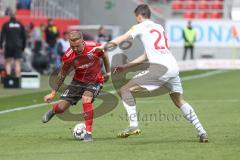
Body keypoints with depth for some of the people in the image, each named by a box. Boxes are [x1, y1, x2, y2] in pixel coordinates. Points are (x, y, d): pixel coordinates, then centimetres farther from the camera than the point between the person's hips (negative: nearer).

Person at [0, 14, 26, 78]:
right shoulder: (20, 25, 9)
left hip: (9, 46, -1)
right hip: (18, 47, 1)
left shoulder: (6, 25, 4)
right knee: (17, 63, 0)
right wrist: (23, 47, 17)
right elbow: (24, 37, 11)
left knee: (8, 62, 5)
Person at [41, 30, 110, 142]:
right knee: (61, 107, -4)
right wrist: (53, 93, -1)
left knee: (86, 99, -31)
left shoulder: (94, 47, -25)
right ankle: (52, 111, 37)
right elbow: (62, 74, -3)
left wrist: (108, 72, 6)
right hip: (78, 81, 2)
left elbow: (104, 56, 0)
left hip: (94, 81, -2)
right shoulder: (68, 56, -20)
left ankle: (88, 133, -21)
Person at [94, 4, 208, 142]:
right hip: (174, 67, 7)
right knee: (180, 101, 22)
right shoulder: (159, 27, 28)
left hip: (161, 68, -7)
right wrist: (126, 66, 35)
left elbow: (118, 41, 4)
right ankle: (202, 132, 15)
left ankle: (134, 126, -8)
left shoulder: (140, 27, 8)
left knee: (125, 90, 2)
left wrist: (102, 47, 21)